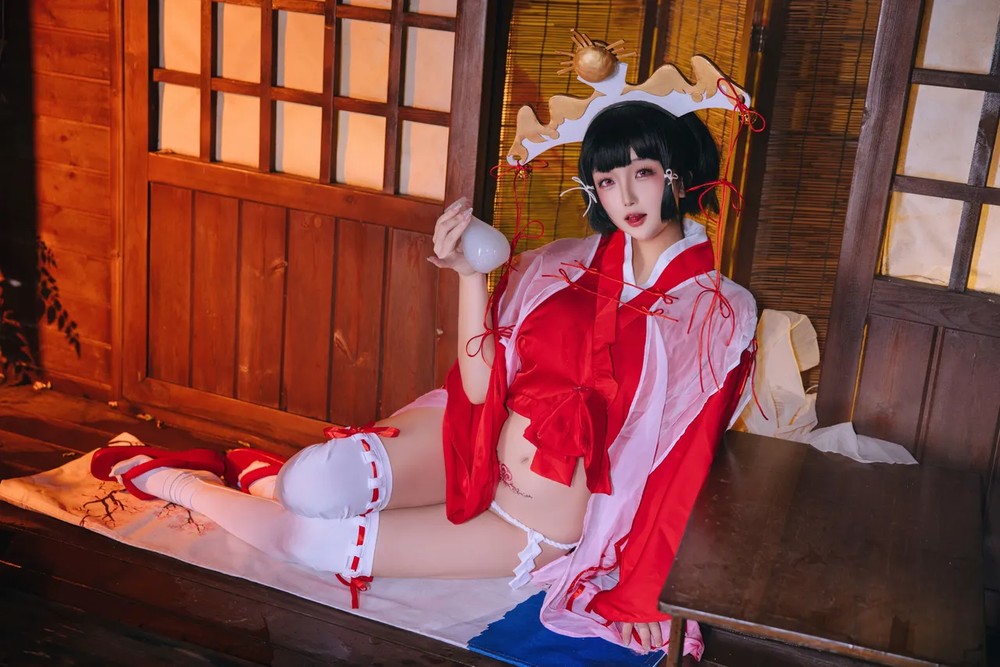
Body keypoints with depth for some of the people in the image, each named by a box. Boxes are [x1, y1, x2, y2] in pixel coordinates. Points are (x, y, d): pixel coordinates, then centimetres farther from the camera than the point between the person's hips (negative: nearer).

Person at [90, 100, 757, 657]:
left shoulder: (717, 312, -11)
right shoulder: (567, 262, -1)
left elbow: (678, 465, -8)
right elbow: (480, 386, -6)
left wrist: (635, 587, -7)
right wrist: (470, 273, -18)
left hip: (533, 524, -2)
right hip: (473, 433, 3)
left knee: (313, 537, -10)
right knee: (317, 481, -23)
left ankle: (169, 481, 17)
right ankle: (256, 471, 14)